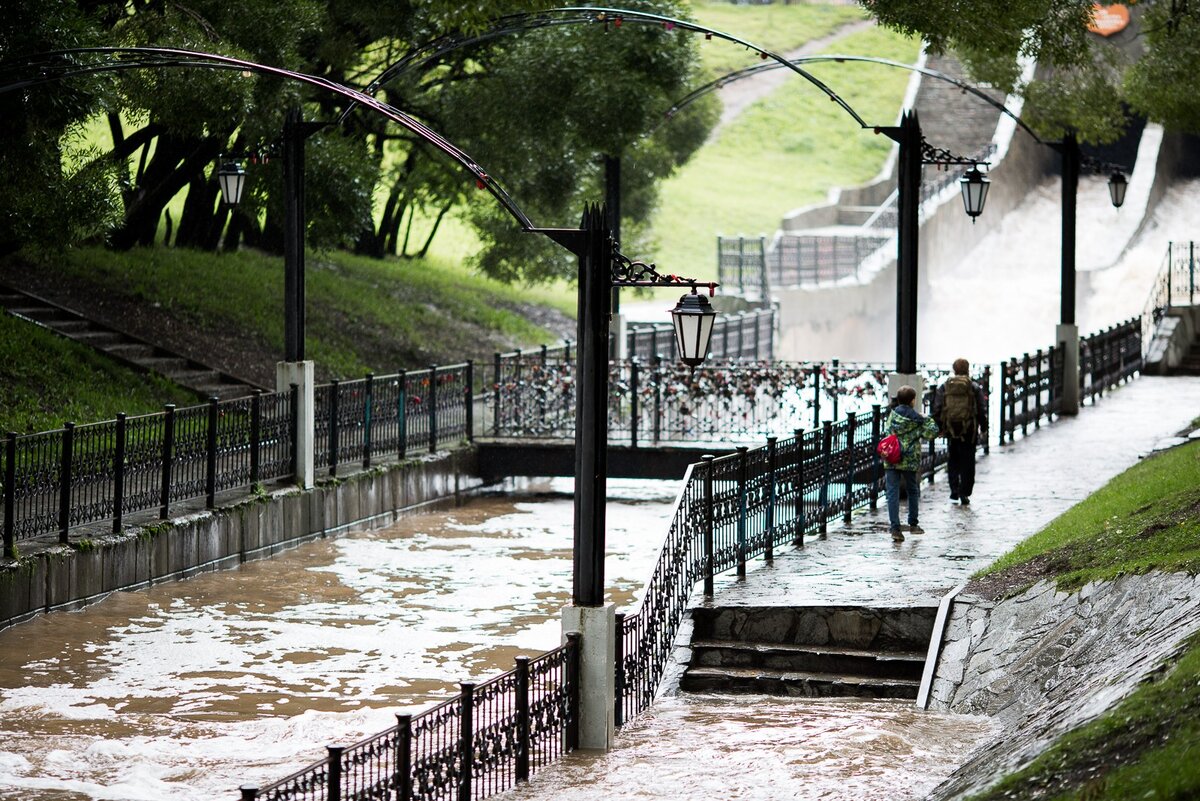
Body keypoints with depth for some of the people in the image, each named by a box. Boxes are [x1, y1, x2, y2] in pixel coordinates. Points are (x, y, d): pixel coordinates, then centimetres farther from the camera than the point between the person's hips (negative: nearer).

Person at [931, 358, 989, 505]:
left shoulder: (944, 387, 2)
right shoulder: (974, 388, -2)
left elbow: (937, 409, 0)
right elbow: (982, 410, -2)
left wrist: (939, 427, 8)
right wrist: (983, 429, 8)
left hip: (951, 428, 1)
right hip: (969, 430, -1)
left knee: (952, 461, 15)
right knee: (967, 462, 6)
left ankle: (954, 489, 4)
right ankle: (964, 493, 2)